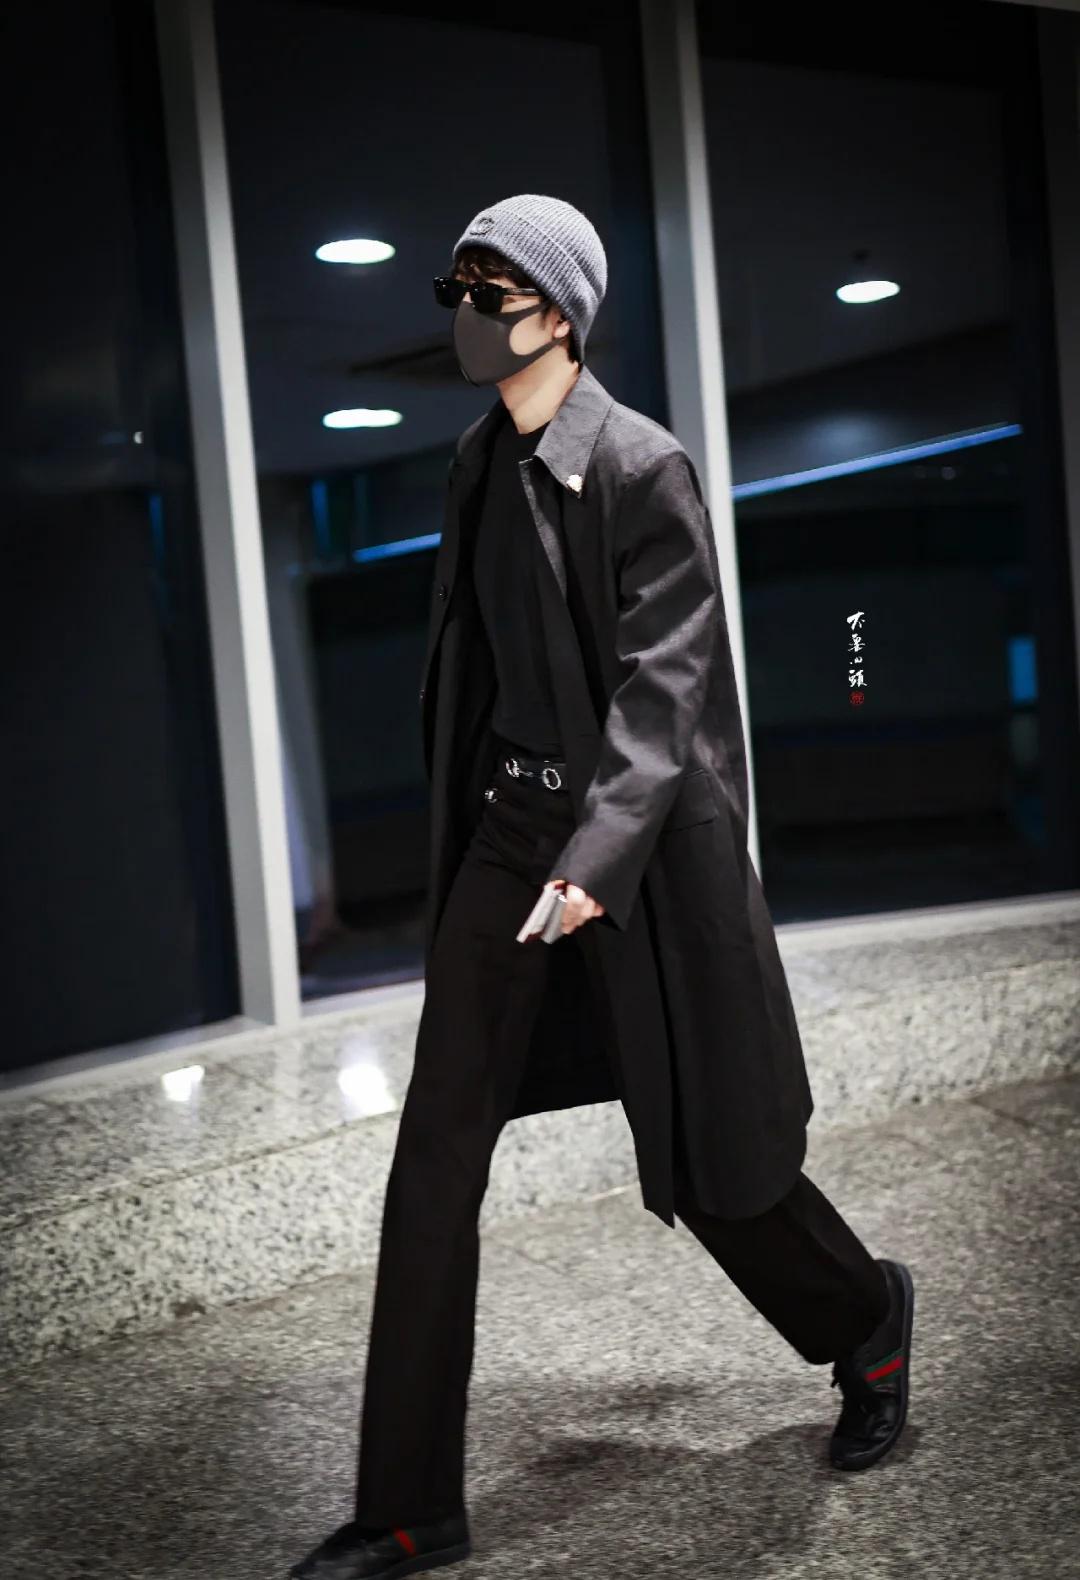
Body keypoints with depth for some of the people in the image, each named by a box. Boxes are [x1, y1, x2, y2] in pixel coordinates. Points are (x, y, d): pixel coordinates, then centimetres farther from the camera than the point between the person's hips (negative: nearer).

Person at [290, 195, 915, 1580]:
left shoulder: (642, 468, -12)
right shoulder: (481, 464, 9)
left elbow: (663, 682, -19)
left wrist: (598, 857, -29)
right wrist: (476, 823, 17)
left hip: (637, 843, -6)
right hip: (505, 830, 7)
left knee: (701, 1152, 7)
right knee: (435, 1152, 1)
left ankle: (867, 1324, 40)